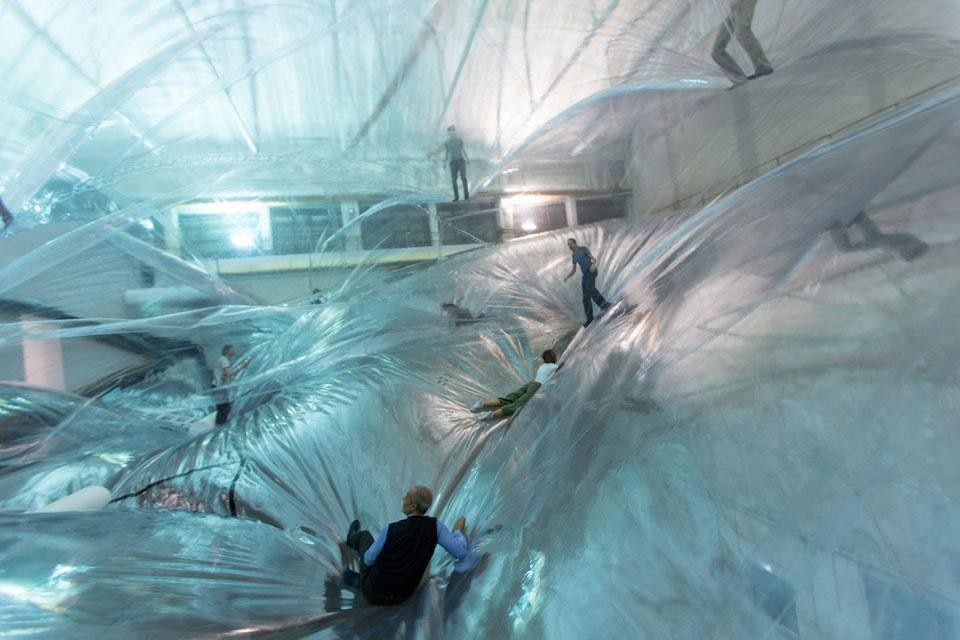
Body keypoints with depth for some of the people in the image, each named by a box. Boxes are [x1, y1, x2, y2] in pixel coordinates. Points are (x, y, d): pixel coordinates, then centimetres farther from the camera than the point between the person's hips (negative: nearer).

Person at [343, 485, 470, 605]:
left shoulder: (390, 530, -26)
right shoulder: (435, 525, -21)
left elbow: (369, 560, -10)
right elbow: (461, 552, -20)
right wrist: (458, 530, -1)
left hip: (374, 594, -2)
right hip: (401, 597, 2)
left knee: (365, 535, 22)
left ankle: (353, 538, 57)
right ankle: (357, 580, 48)